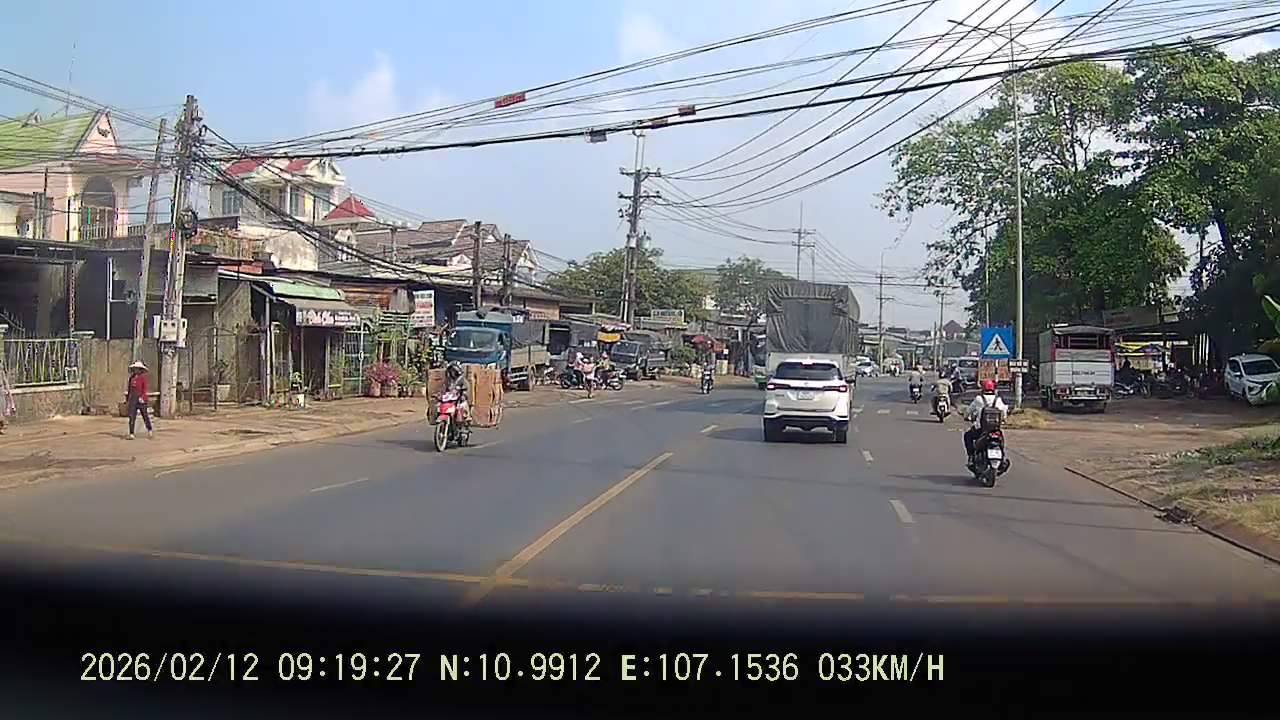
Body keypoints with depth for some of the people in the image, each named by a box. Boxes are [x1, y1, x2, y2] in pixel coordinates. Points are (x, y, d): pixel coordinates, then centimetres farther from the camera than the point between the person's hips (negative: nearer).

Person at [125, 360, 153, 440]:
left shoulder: (143, 377, -5)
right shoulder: (131, 378, 11)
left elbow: (145, 388, -12)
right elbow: (129, 389, 16)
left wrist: (142, 397, -24)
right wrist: (126, 400, 14)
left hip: (141, 400, -4)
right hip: (132, 400, 4)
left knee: (145, 416, 6)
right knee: (132, 417, -3)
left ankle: (150, 431, 23)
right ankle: (131, 434, -4)